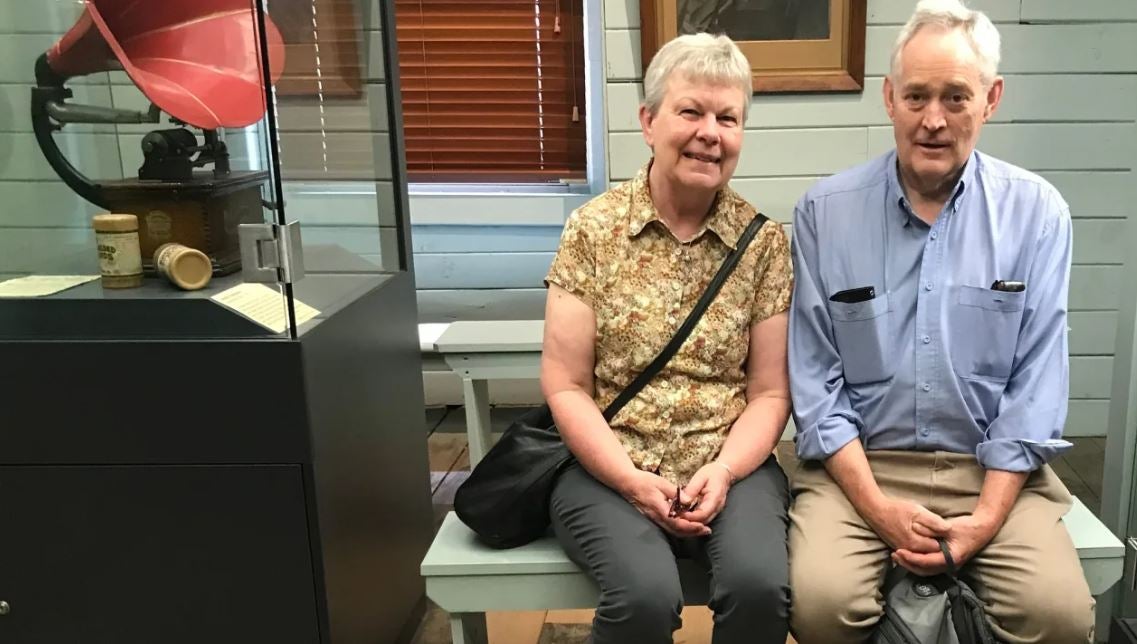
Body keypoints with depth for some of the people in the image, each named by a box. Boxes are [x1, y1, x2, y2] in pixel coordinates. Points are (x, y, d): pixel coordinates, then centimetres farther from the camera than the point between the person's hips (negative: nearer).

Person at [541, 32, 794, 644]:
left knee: (760, 586, -26)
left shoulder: (764, 240, 2)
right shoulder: (593, 228, -2)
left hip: (730, 467, 2)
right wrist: (633, 481, -14)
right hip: (608, 468, -1)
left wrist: (724, 472, -13)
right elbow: (565, 387, -3)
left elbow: (769, 393, 4)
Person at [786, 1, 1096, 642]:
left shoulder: (1037, 213, 1)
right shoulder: (826, 211, -2)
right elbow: (816, 379, -3)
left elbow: (1036, 384, -1)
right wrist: (876, 506, -12)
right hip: (857, 463, -1)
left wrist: (986, 519, -10)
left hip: (994, 467, 2)